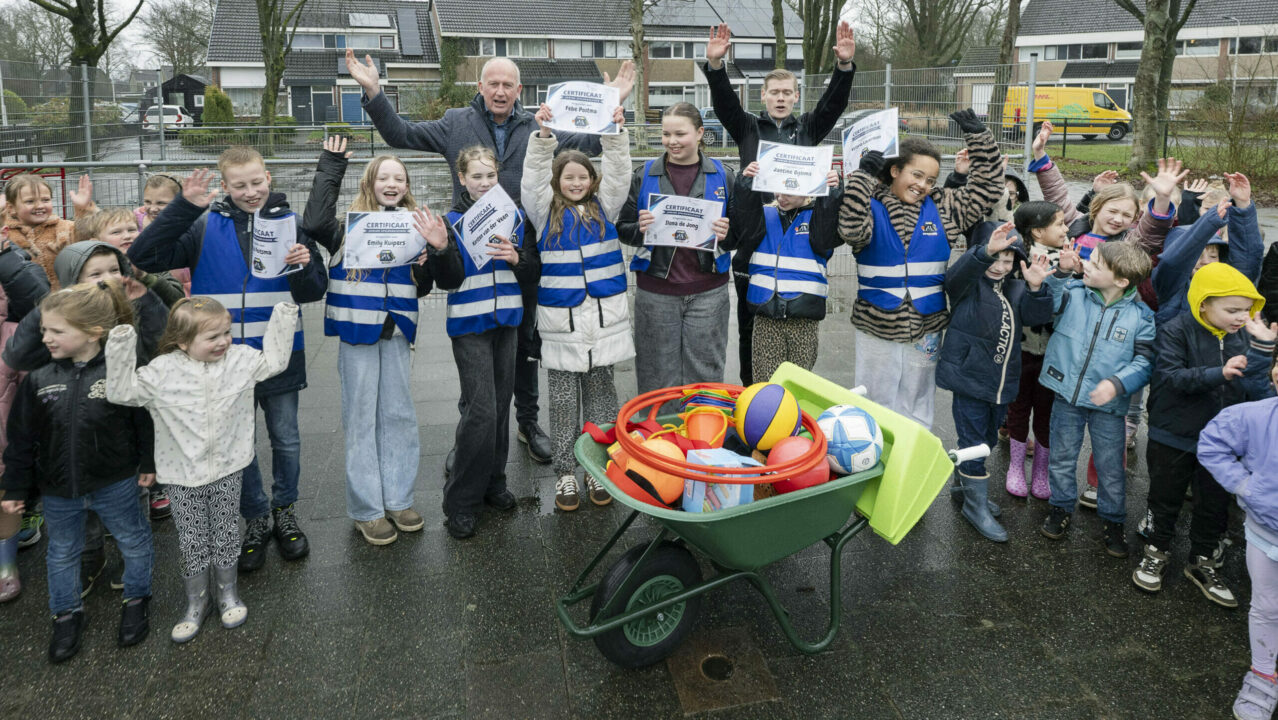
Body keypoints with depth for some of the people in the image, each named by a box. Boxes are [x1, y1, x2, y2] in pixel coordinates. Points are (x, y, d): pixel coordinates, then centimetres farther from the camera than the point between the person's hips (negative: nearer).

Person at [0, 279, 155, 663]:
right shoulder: (38, 379, -10)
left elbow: (144, 422, -6)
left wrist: (148, 464, 0)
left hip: (115, 483, -3)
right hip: (58, 490, 3)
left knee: (134, 543, 14)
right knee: (62, 553, 19)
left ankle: (136, 600, 38)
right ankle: (67, 615, 40)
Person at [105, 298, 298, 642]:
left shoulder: (240, 359, -5)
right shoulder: (162, 371, -13)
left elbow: (274, 361, 5)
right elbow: (121, 392, -14)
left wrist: (283, 319, -1)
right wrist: (121, 350, -23)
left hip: (227, 470, 2)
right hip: (184, 475, -1)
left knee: (225, 534, 15)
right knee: (192, 541, 11)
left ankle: (227, 593, 36)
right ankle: (196, 602, 30)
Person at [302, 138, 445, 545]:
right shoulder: (350, 225, -2)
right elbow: (314, 224, -25)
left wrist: (436, 252, -8)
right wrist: (330, 166, -15)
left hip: (397, 331, 4)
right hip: (357, 330, -4)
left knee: (399, 415, 9)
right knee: (361, 418, 3)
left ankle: (398, 499, 21)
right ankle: (367, 508, 12)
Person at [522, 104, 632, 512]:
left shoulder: (603, 207, 9)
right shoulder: (546, 212, 4)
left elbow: (618, 171, 0)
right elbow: (534, 176, -8)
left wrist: (615, 133, -14)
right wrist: (543, 136, -21)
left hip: (604, 317, 2)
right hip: (561, 321, -1)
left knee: (601, 395, 10)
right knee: (563, 401, 6)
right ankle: (565, 474, 17)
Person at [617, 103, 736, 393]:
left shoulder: (723, 176, 4)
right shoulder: (644, 176, 4)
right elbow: (622, 229, 7)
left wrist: (726, 235, -14)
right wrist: (640, 229, -15)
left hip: (707, 292, 0)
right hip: (655, 292, 0)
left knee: (705, 373, 7)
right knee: (657, 375, 7)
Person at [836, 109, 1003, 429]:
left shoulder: (942, 209, 6)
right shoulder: (871, 205, -5)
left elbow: (988, 187, 5)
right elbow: (852, 230, -25)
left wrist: (978, 136, -2)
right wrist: (862, 176, -26)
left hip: (926, 328, 3)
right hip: (876, 329, -3)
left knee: (918, 405, 14)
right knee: (876, 403, 8)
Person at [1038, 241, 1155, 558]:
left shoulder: (1140, 315, -9)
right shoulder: (1072, 293, -6)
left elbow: (1145, 360, -8)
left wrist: (1117, 383, -23)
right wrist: (1061, 272, -19)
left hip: (1108, 403, -1)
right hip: (1067, 395, 2)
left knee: (1111, 467, 10)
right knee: (1062, 458, 16)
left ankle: (1112, 520, 30)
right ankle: (1061, 507, 38)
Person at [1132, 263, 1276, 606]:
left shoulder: (1243, 337, -3)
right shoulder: (1176, 331, -15)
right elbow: (1171, 376, -23)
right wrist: (1219, 374, -34)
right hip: (1174, 437, -4)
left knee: (1215, 504, 17)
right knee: (1166, 500, 14)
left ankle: (1203, 562, 36)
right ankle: (1157, 551, 35)